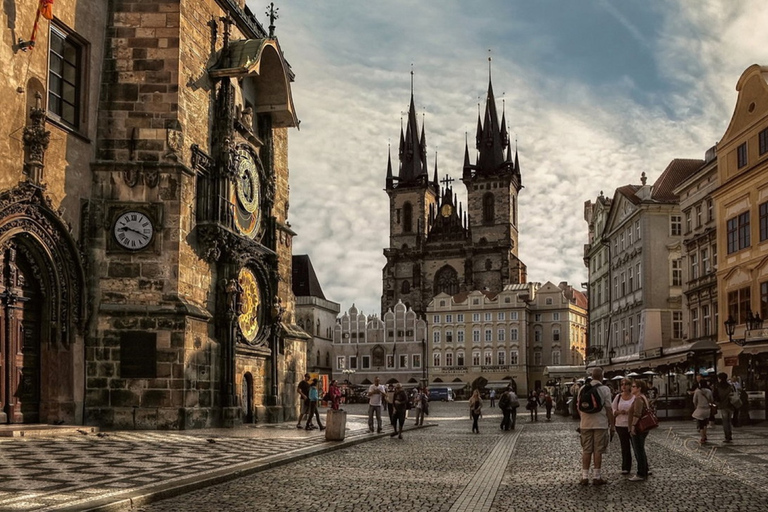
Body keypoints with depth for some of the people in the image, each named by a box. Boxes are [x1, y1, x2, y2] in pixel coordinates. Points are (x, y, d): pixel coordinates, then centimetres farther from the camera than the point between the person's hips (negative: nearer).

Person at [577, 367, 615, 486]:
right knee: (598, 451, 2)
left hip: (585, 424, 3)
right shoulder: (605, 389, -7)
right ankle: (597, 477, 5)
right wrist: (612, 425, 0)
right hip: (600, 424, -3)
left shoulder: (582, 389, 4)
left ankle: (585, 477, 8)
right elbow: (608, 409, -7)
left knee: (586, 451, 8)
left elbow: (578, 407, 11)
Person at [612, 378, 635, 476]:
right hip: (621, 425, 3)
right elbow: (613, 410, 8)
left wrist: (629, 412, -17)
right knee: (625, 447, 9)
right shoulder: (618, 397, 7)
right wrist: (619, 412, -12)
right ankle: (626, 468, 16)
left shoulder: (635, 397, -2)